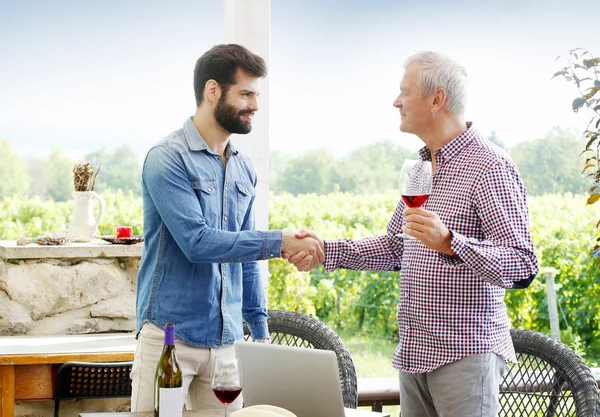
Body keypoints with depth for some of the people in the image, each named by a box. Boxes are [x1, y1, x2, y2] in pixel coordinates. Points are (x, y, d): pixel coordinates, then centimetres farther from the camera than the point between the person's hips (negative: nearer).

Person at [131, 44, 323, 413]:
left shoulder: (244, 170, 12)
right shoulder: (168, 159, -10)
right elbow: (198, 243, -20)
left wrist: (260, 331, 17)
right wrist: (279, 242, -19)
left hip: (225, 341, 6)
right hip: (170, 337, -6)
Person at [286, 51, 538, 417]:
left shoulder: (489, 166, -13)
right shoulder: (423, 166, 17)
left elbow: (522, 267, -20)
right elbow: (394, 247, 25)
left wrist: (449, 242, -33)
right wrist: (325, 251, 14)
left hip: (465, 354, -8)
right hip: (415, 351, 8)